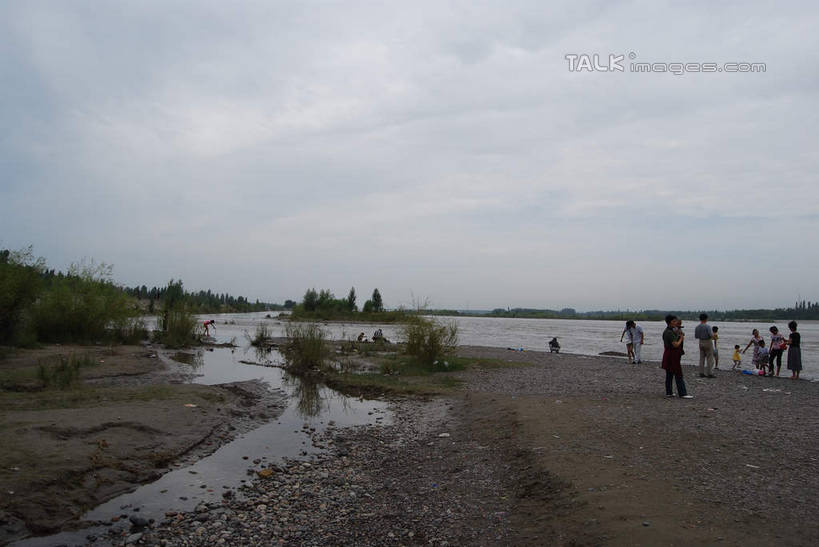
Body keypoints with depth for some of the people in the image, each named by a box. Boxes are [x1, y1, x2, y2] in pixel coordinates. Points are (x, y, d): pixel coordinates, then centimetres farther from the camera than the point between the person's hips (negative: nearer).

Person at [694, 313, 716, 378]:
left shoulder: (697, 327, 2)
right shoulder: (708, 326, -16)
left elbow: (696, 336, 7)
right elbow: (711, 335, -24)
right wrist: (713, 335, -1)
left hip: (701, 342, 6)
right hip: (708, 342, -6)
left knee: (702, 358, 9)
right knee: (710, 359, -1)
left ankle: (701, 373, 10)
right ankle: (710, 373, -2)